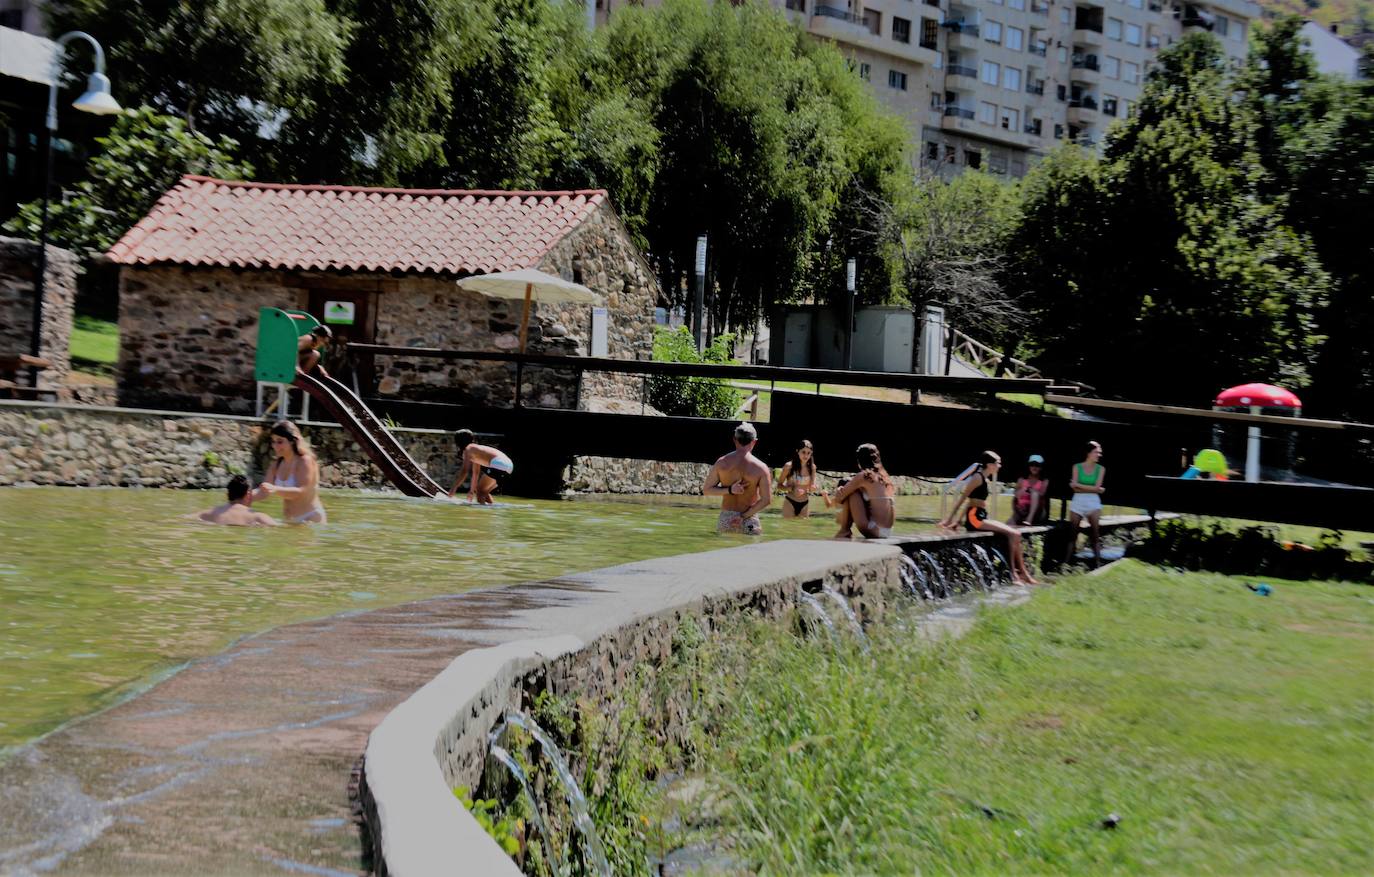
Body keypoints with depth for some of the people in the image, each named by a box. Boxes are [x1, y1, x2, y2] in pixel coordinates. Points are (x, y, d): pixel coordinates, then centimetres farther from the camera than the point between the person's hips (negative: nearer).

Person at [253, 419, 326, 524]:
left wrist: (275, 490, -38)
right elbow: (265, 491, 2)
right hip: (289, 521, 7)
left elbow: (301, 491, -22)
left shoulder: (305, 461, -11)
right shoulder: (276, 465, 9)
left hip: (311, 519, -7)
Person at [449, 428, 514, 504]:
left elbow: (464, 472, -7)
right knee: (483, 491, 20)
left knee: (480, 491, -2)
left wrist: (454, 489, -4)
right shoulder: (475, 451, 29)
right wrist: (472, 491, 41)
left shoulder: (468, 449, 3)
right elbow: (475, 473, 35)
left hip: (498, 464, -9)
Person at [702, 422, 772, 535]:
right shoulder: (761, 468, -8)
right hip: (749, 521, -3)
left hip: (725, 518, 3)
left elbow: (706, 490, 3)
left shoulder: (721, 463, -1)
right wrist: (744, 516, -9)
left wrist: (728, 490, -7)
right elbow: (766, 500, -11)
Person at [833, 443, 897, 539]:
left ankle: (844, 531, 9)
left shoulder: (863, 476, -7)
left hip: (871, 531, -8)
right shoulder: (886, 478, 14)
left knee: (850, 491, 1)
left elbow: (838, 498, -3)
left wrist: (838, 490, 18)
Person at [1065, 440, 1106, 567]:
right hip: (1077, 502, 0)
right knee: (1072, 533, 0)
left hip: (1093, 502, 0)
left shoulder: (1101, 469, 4)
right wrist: (1091, 489, -9)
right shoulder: (1077, 467, 2)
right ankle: (1066, 562, 2)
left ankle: (1097, 562, -6)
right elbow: (1075, 488, -6)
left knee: (1096, 534, -5)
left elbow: (1097, 488, -6)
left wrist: (1079, 485, -6)